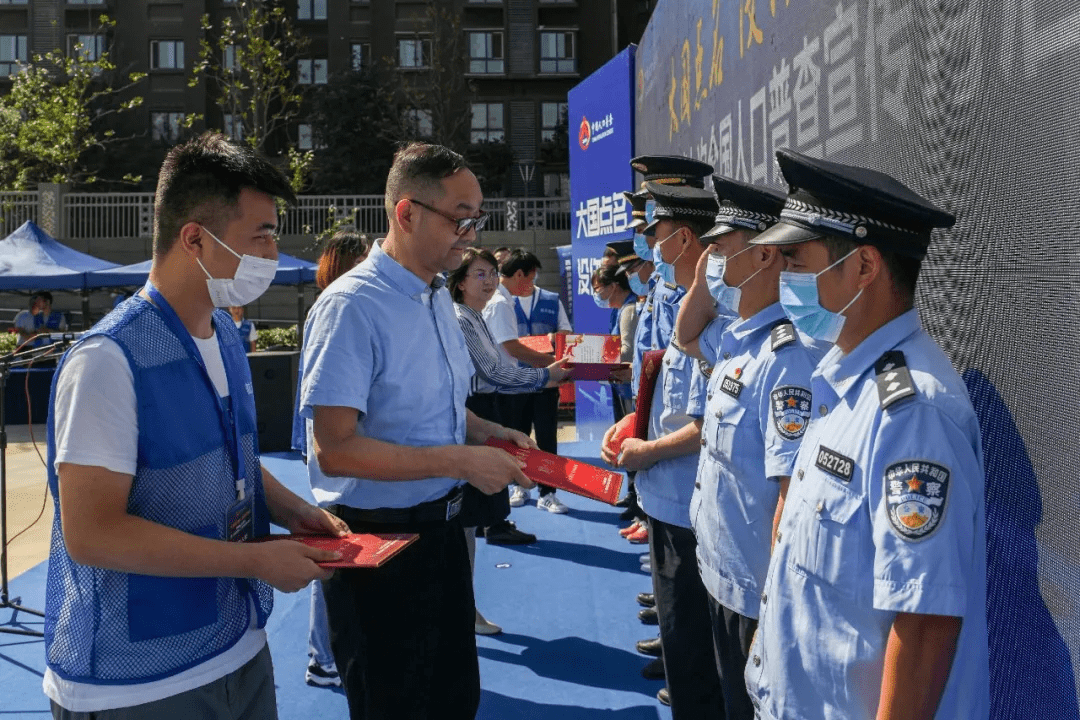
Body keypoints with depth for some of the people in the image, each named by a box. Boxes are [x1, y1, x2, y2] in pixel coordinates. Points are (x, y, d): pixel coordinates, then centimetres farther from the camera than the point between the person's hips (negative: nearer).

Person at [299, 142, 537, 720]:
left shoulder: (439, 298, 8)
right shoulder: (352, 306, -20)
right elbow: (334, 449, -26)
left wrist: (486, 432, 2)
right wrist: (462, 461, -24)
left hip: (439, 529, 8)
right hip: (377, 540, -8)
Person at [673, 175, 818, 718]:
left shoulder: (786, 357, -27)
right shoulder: (735, 337, 1)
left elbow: (795, 497, -29)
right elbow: (687, 337, 24)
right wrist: (704, 277, 5)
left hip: (758, 593, -9)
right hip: (722, 573, 9)